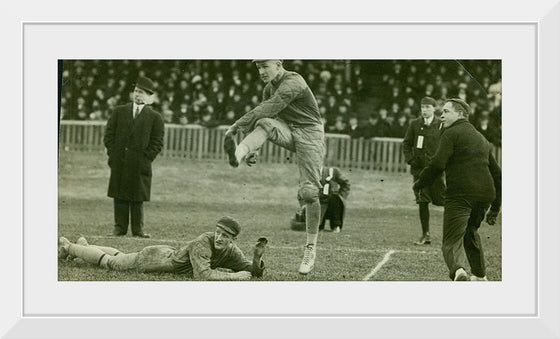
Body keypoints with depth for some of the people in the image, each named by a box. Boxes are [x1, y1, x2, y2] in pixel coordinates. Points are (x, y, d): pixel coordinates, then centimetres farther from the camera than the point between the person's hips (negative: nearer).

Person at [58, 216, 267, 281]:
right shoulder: (203, 242, -38)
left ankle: (83, 245, 54)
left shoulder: (231, 251, -16)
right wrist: (233, 276, -44)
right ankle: (68, 247, 37)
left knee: (121, 257, 31)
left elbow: (252, 272, -9)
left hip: (167, 255, 7)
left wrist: (257, 259, -30)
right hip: (151, 259, -7)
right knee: (110, 262, 15)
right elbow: (202, 276, -48)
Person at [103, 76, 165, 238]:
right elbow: (109, 134, 10)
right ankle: (120, 227, 8)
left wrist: (146, 158, -6)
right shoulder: (119, 111, 11)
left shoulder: (155, 117, 5)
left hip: (140, 164, -2)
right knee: (119, 196, 3)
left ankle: (138, 228, 6)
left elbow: (157, 142, 3)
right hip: (119, 163, 2)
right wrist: (113, 153, 0)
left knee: (138, 198, 1)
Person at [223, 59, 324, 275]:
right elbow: (265, 115, 20)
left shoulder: (293, 83, -20)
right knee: (265, 124, -27)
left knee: (309, 192, -13)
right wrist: (251, 148, 12)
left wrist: (237, 125, -38)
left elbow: (270, 108, -32)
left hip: (309, 132, -7)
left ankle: (311, 247, -2)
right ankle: (239, 152, -56)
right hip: (287, 131, 7)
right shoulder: (269, 88, 8)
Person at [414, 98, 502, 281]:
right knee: (471, 233, 30)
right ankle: (480, 275, 33)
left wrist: (419, 183, 2)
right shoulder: (481, 138, 24)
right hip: (484, 195, 7)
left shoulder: (451, 133, 0)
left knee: (452, 240, -10)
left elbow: (437, 164, -14)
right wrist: (495, 208, 29)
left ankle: (458, 269, -38)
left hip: (460, 195, -7)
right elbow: (496, 173, 26)